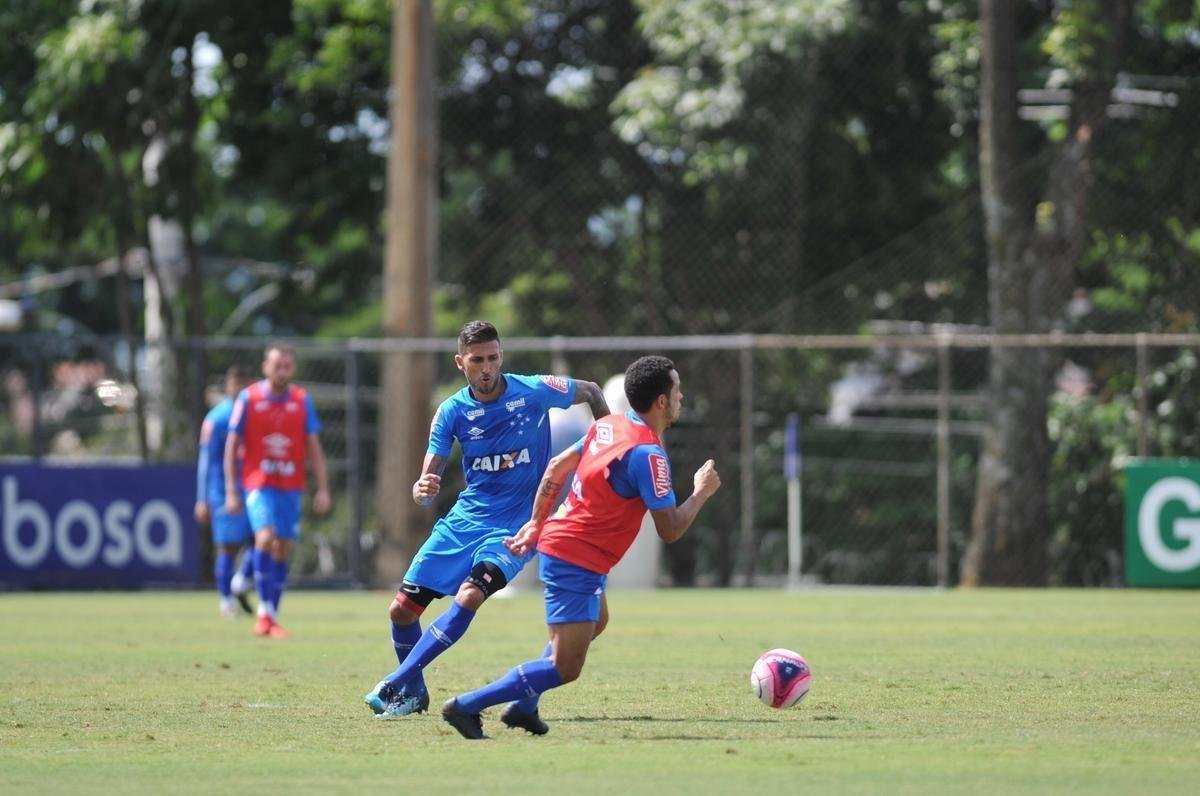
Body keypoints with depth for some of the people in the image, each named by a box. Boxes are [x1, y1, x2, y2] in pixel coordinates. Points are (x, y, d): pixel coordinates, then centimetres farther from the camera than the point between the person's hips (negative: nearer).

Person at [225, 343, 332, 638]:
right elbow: (232, 446, 2)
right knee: (265, 537, -23)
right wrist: (231, 490, -3)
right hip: (259, 484, -3)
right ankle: (265, 611, -19)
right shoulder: (248, 398, -2)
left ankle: (272, 617, 13)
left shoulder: (302, 400, 5)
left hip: (291, 487, 3)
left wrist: (323, 489, 3)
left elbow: (313, 447, 9)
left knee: (282, 550, 4)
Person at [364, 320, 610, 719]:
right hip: (465, 519, 4)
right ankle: (414, 692, 23)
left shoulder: (534, 391, -9)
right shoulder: (452, 411, -3)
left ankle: (396, 685, -21)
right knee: (402, 609, -2)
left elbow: (591, 391, 10)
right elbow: (428, 482, -3)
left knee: (469, 597, -28)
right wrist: (422, 490, -27)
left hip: (515, 525, -4)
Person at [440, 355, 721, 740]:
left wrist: (537, 524, 22)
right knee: (565, 669, -9)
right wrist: (702, 492, -4)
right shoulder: (647, 454, -21)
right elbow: (670, 530, -19)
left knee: (593, 622, 33)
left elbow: (557, 466, 15)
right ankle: (466, 706, -8)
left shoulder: (609, 426, 5)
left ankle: (521, 706, 32)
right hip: (576, 562, -10)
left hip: (558, 542, 10)